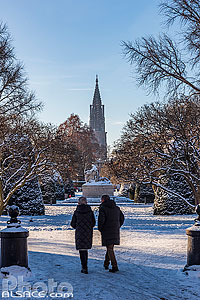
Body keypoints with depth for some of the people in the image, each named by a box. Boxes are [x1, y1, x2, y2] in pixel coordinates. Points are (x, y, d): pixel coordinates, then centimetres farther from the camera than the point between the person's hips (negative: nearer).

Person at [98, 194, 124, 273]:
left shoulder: (103, 208, -8)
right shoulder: (116, 208, 11)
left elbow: (101, 219, -19)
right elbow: (122, 218, 13)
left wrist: (100, 228, -3)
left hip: (107, 231, -6)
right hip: (115, 231, 6)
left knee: (110, 249, -3)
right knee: (110, 247, 18)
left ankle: (115, 266, -8)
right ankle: (106, 264, 27)